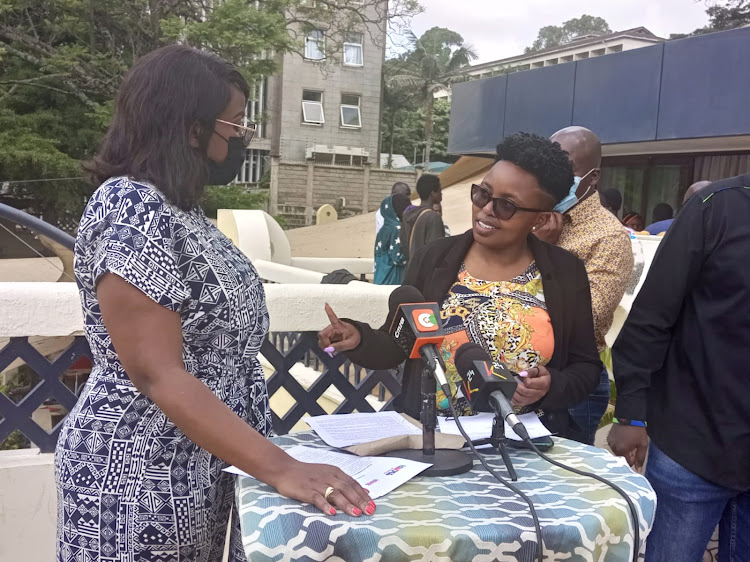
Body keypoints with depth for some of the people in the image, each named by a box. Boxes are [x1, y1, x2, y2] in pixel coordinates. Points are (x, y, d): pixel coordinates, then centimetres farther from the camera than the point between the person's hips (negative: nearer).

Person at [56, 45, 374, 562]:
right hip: (144, 477, -9)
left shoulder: (180, 210, 8)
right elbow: (158, 376, -26)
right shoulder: (130, 209, -21)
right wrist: (280, 468, -29)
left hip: (201, 468, 9)